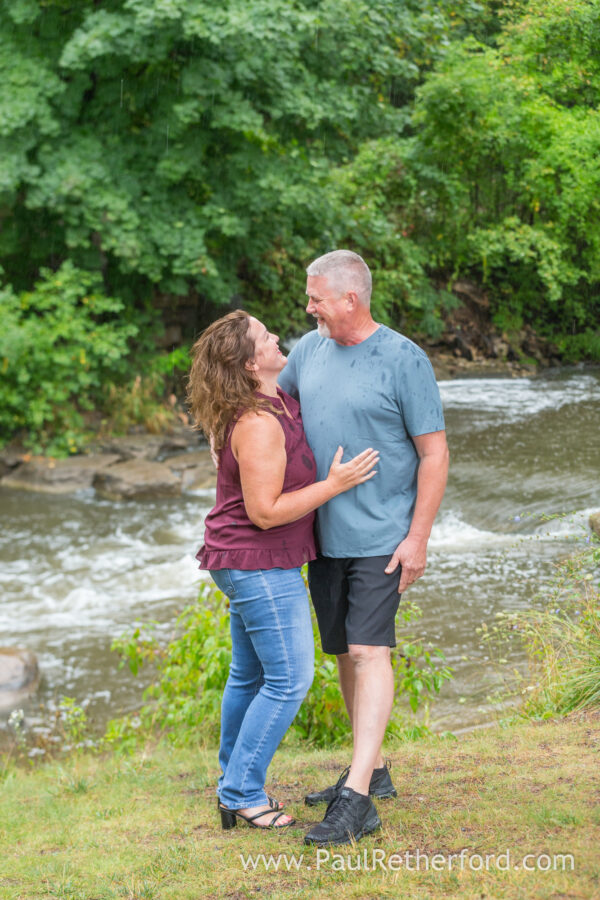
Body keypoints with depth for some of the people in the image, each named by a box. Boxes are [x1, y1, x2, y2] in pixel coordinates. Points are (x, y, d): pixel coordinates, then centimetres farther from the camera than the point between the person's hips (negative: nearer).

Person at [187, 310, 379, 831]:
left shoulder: (280, 399, 5)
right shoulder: (257, 425, -24)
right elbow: (265, 512, -24)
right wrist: (335, 485, -23)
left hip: (244, 564, 10)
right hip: (261, 565, -10)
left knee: (250, 675, 17)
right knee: (289, 680, -5)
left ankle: (235, 788, 28)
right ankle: (243, 794, 3)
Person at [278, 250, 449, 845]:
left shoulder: (404, 360, -11)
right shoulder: (310, 349, 7)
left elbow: (434, 452, -10)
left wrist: (418, 538, -13)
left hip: (379, 538, -7)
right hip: (324, 536, 7)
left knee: (369, 650, -14)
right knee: (345, 653, 13)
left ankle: (356, 799, -17)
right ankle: (373, 769, 27)